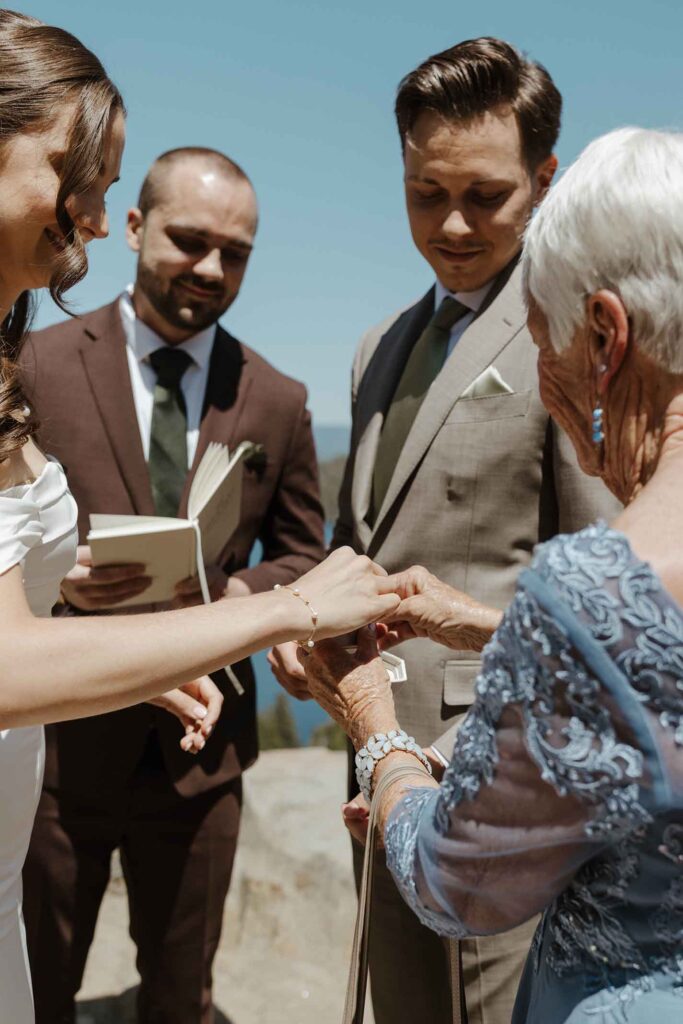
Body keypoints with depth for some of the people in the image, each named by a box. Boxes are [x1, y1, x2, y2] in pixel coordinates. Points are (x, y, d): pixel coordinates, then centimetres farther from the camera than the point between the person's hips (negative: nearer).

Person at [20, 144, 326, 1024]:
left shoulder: (278, 402, 1)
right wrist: (54, 581, -22)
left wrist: (242, 592, -13)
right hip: (55, 739, -1)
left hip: (202, 745, 2)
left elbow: (304, 558, 7)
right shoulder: (36, 364, -6)